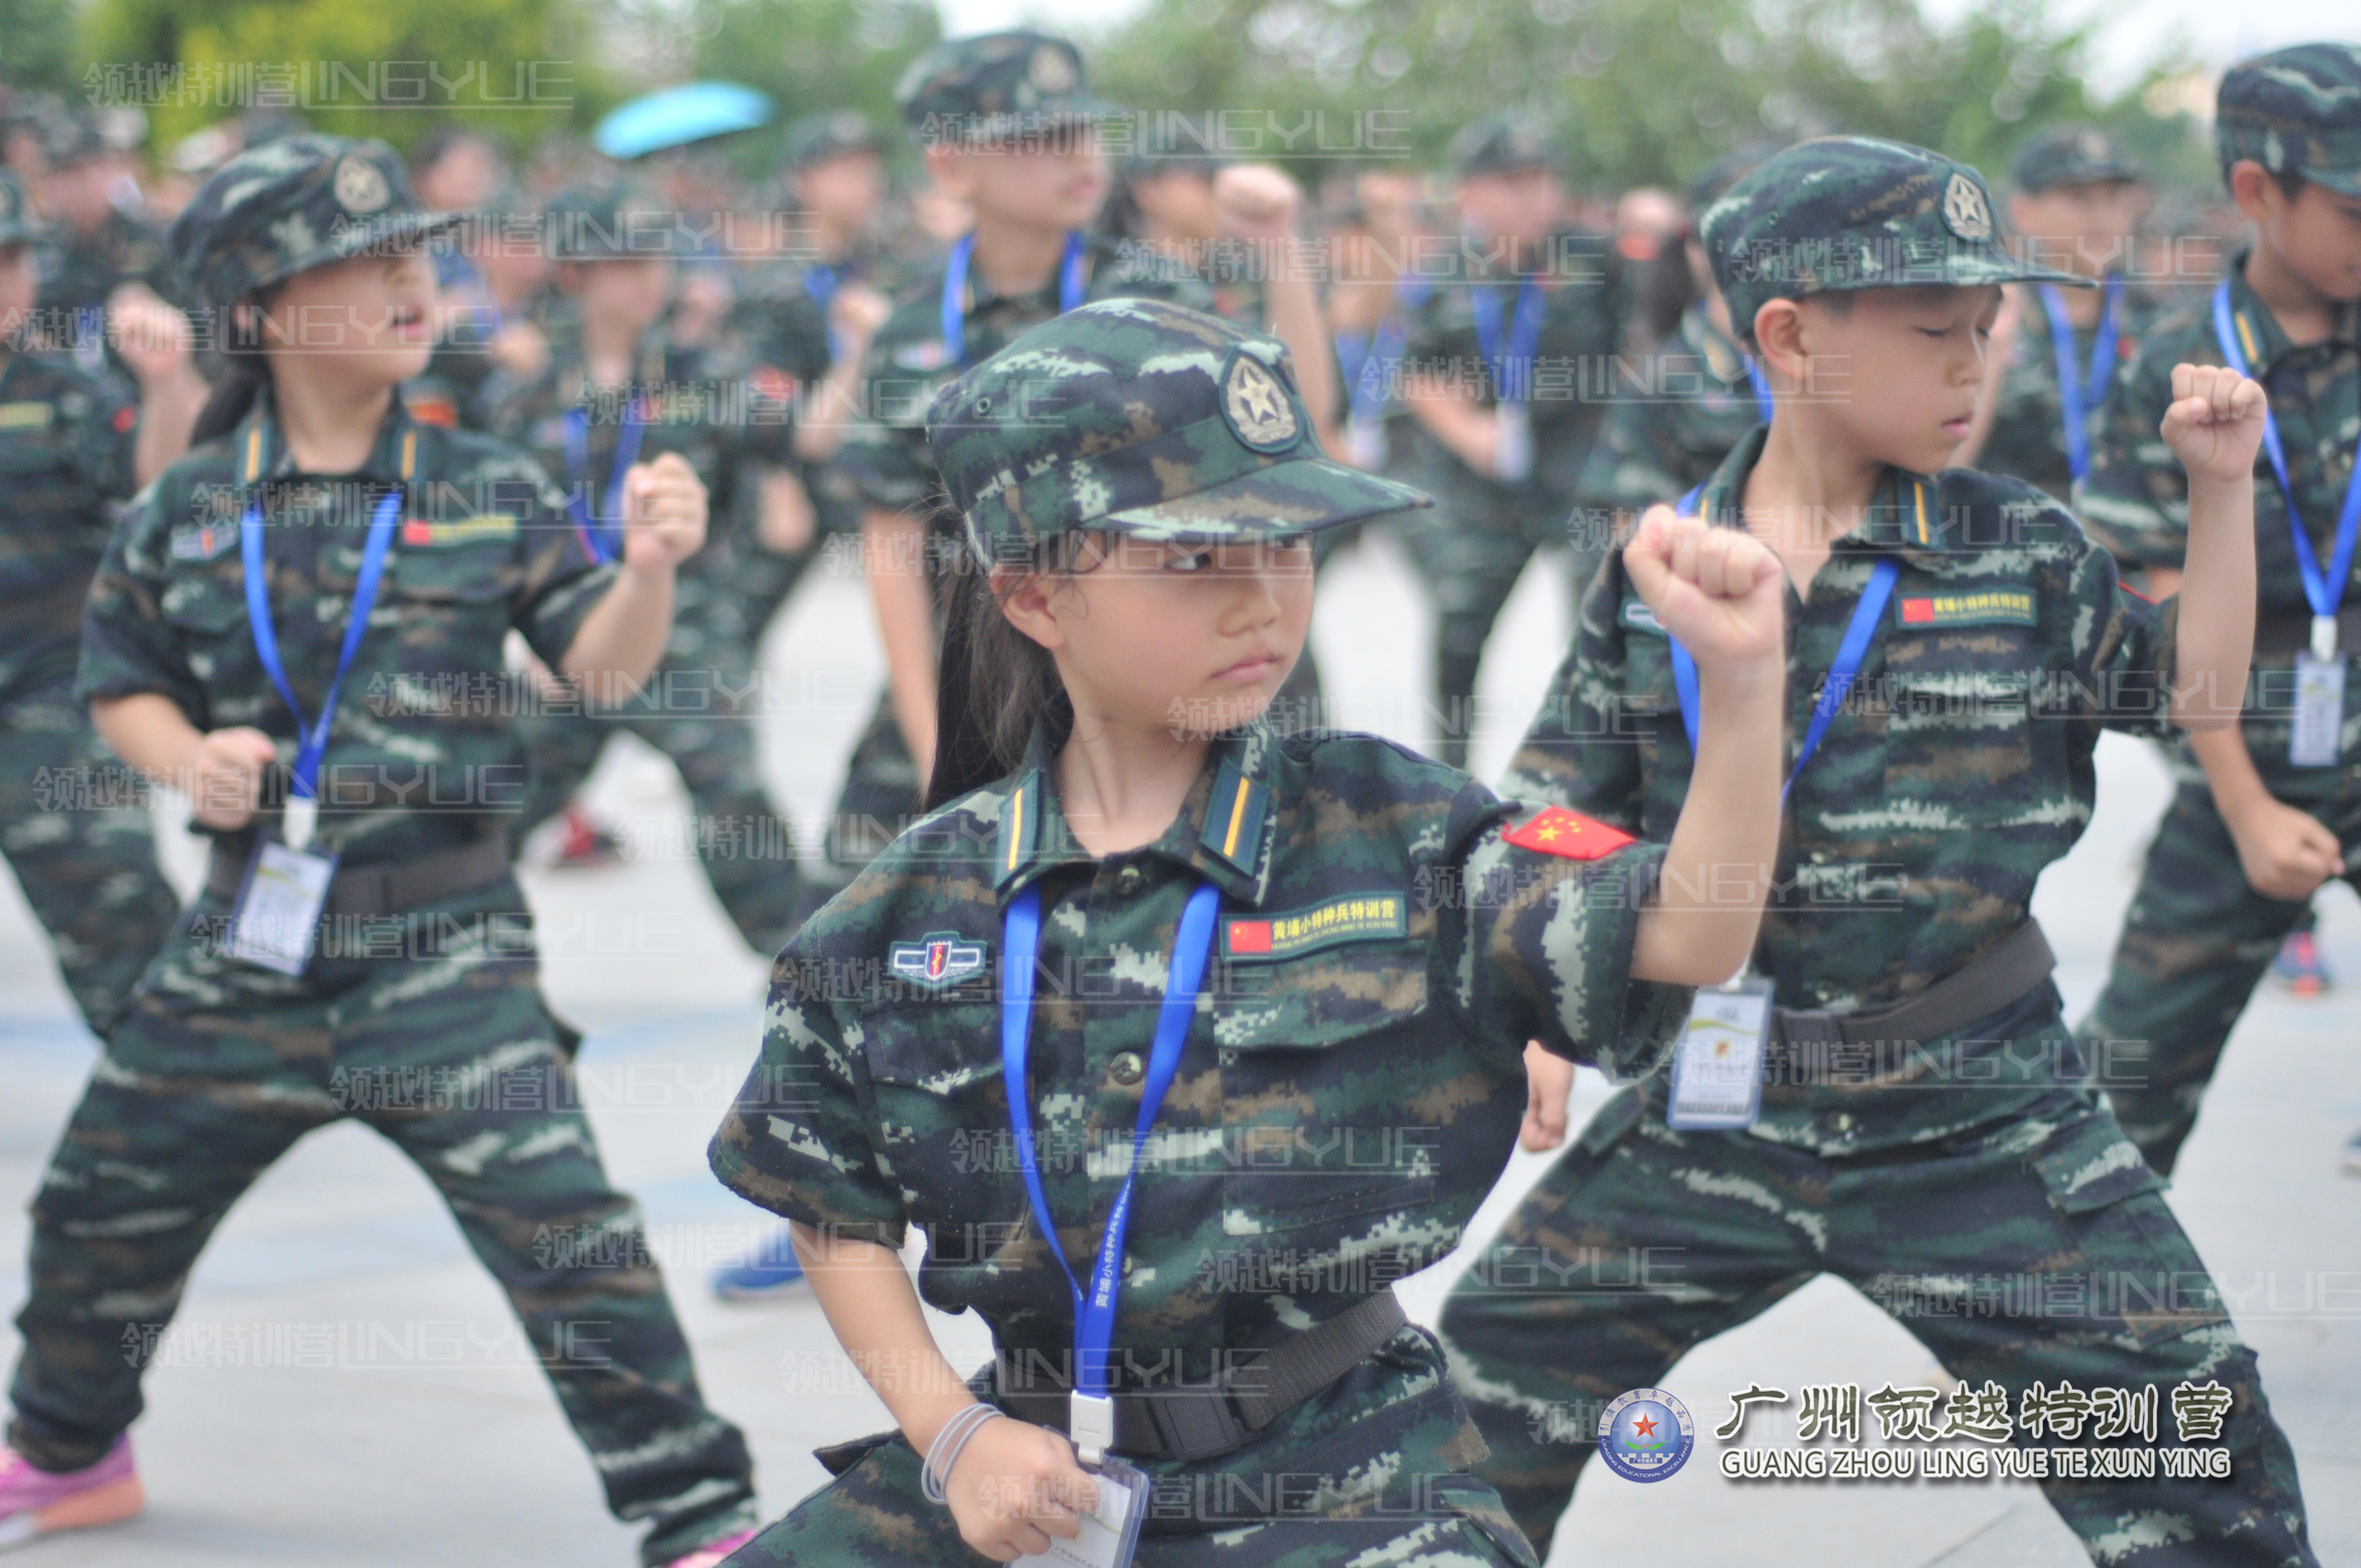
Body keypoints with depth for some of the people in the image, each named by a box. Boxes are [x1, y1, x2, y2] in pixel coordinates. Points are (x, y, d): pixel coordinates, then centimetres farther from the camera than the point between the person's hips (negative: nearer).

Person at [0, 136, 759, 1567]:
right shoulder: (185, 514, 2)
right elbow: (123, 683, 13)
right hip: (249, 941, 3)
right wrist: (184, 757, -8)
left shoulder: (490, 493, -2)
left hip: (438, 944, -3)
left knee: (560, 1223, -14)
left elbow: (602, 658, -8)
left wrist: (650, 567, -28)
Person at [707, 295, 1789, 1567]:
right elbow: (834, 1205, 11)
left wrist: (1741, 677, -27)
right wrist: (953, 1434, -1)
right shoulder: (918, 903, 2)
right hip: (1029, 1463, 3)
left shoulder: (1386, 831, -3)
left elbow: (1680, 938, -13)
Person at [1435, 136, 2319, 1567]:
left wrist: (2223, 487, -4)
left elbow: (2196, 694, 4)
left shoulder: (2022, 552, -1)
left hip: (1980, 1118, 0)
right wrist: (1542, 1025, -3)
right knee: (1485, 1398, 7)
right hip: (1715, 1109, 1)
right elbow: (1570, 827, 4)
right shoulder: (1660, 569, -1)